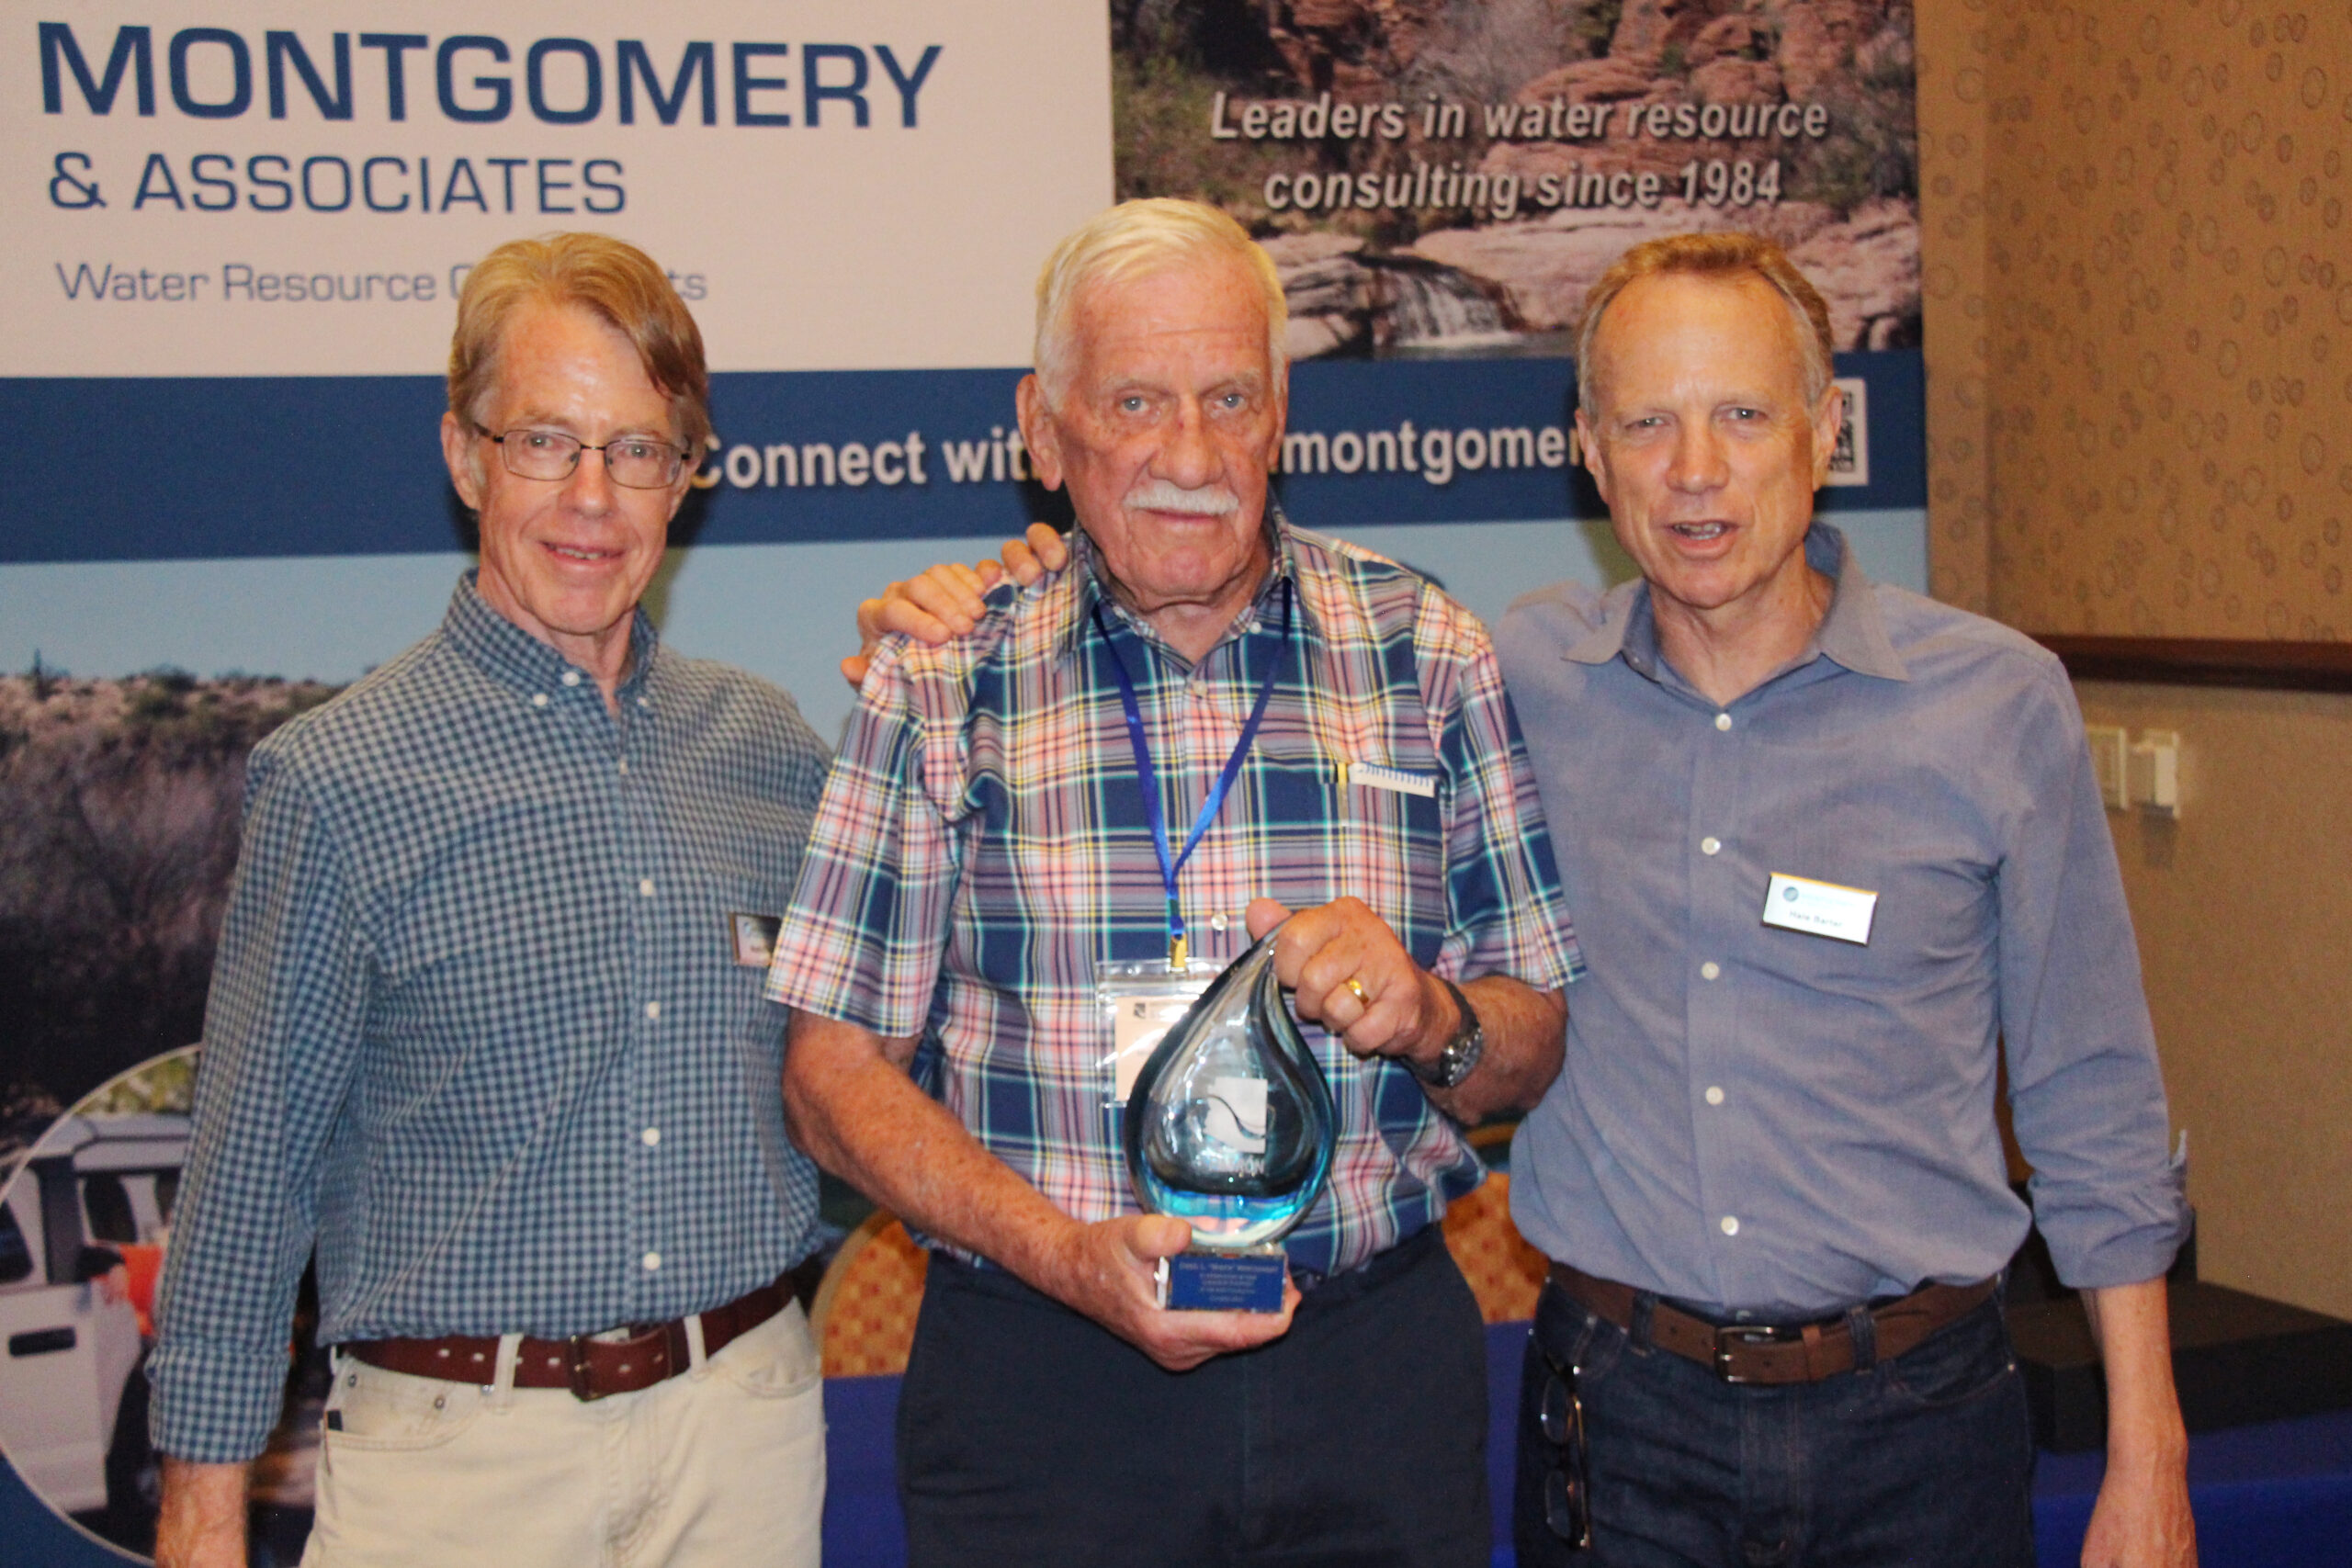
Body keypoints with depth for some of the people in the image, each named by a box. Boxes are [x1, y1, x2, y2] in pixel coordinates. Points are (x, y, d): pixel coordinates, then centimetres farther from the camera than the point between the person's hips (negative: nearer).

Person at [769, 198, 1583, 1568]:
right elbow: (837, 1075, -2)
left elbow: (1533, 1050, 6)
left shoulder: (1427, 652, 3)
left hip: (1378, 1371, 2)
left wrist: (1428, 1019, -15)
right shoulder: (943, 685, -1)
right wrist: (1070, 1255, -15)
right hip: (1041, 1389, -1)